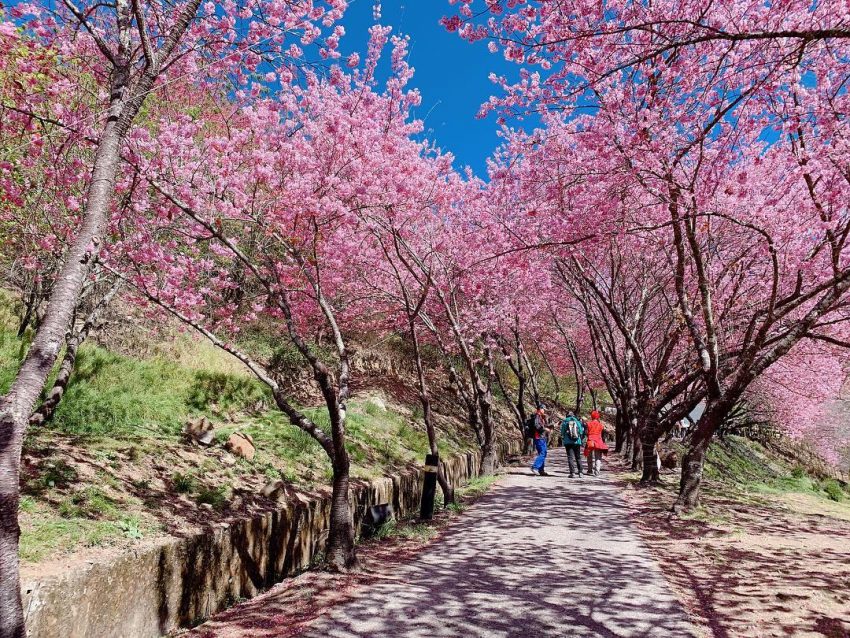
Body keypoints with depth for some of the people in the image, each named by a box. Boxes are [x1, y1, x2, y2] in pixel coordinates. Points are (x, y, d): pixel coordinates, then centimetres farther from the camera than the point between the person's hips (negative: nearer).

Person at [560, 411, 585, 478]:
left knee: (570, 457, 0)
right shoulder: (578, 421, 4)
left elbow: (562, 432, 4)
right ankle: (580, 472, 11)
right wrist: (582, 441, 16)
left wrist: (563, 439, 20)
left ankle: (572, 472, -9)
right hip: (577, 442, 2)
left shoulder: (564, 422, 1)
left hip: (568, 442, -2)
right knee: (578, 457, 13)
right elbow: (581, 432, 6)